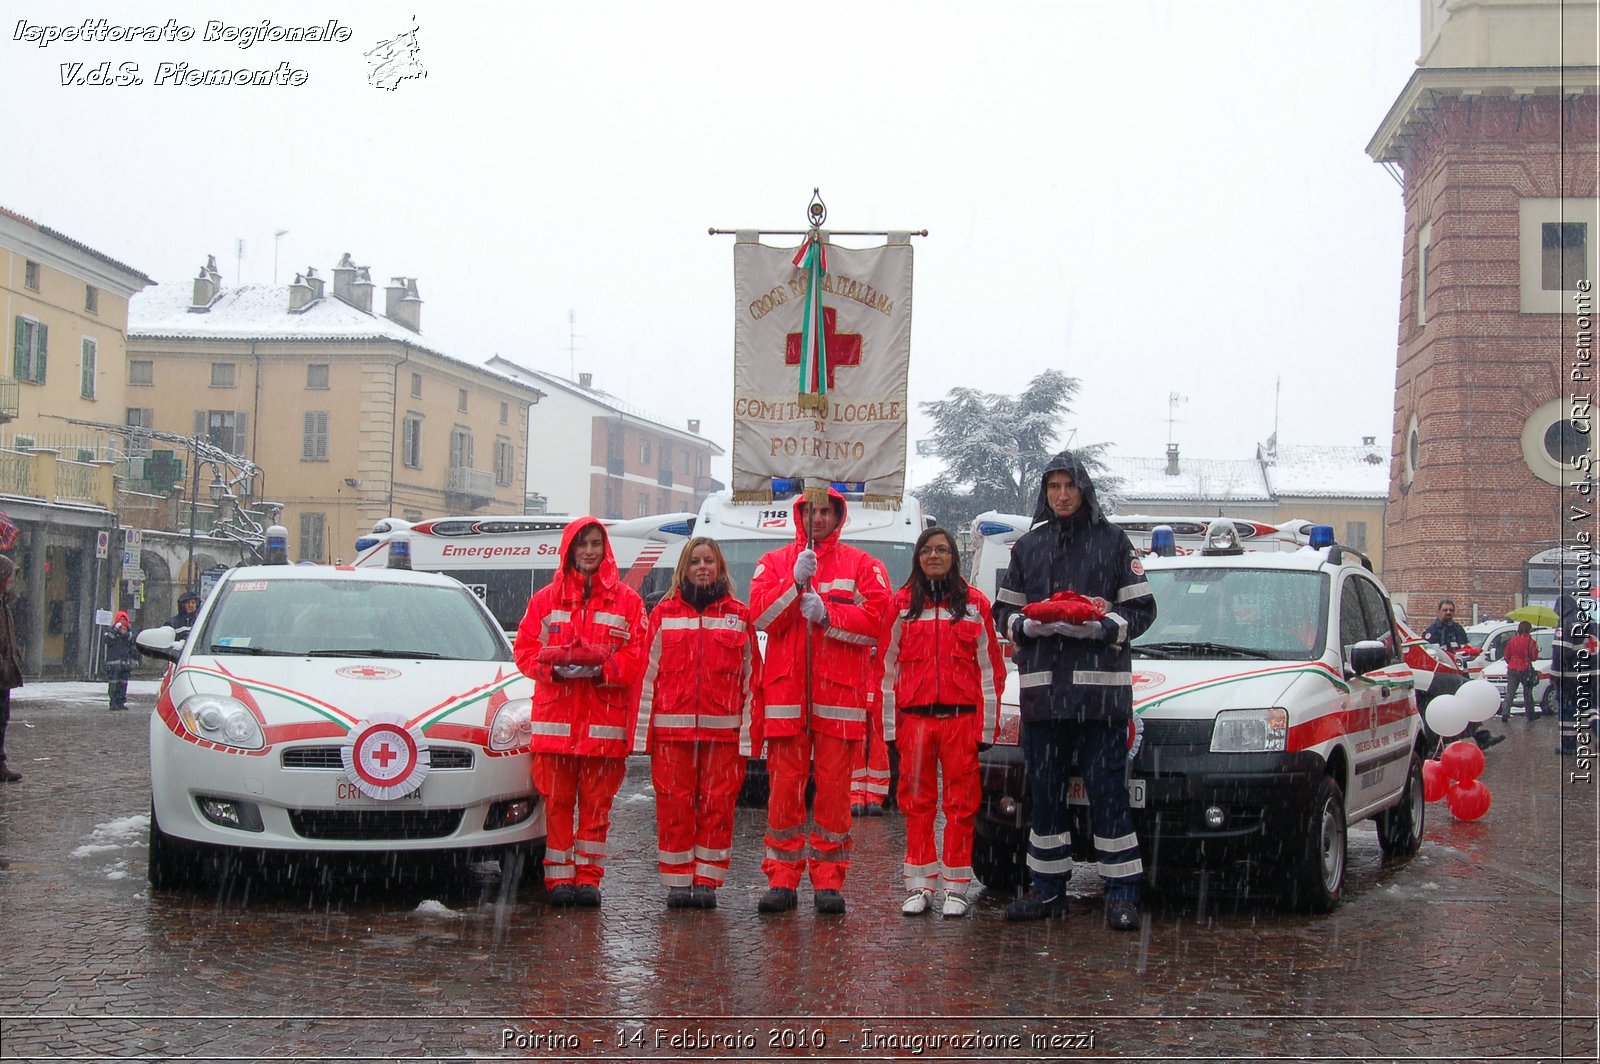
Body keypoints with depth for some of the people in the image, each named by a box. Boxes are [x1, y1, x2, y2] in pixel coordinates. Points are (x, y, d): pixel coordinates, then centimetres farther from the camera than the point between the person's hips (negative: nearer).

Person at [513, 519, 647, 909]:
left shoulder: (626, 601, 8)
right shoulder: (546, 599, 11)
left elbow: (636, 657, 1)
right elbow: (525, 650, 7)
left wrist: (601, 669, -16)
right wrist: (555, 667, -12)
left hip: (605, 720, -1)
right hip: (555, 718, 1)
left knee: (597, 802, 2)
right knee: (557, 802, 0)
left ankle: (589, 877, 7)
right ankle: (559, 878, 5)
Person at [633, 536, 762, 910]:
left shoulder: (739, 616, 10)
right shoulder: (664, 613, 9)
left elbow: (751, 678, 7)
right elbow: (648, 673, 6)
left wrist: (750, 731, -1)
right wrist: (643, 730, 0)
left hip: (723, 730, 0)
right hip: (672, 728, 0)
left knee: (718, 805, 0)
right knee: (674, 806, 0)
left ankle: (706, 881, 8)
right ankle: (677, 882, 8)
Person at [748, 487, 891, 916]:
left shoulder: (862, 566, 11)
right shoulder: (774, 563, 15)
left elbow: (877, 620, -2)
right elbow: (761, 616, 0)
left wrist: (827, 613, -13)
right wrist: (795, 583, -13)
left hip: (840, 695, -1)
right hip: (785, 692, 1)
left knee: (834, 787, -3)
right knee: (784, 786, -1)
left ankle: (829, 881, 3)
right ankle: (781, 880, 3)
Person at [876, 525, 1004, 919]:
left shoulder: (974, 603, 7)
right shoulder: (901, 604, 8)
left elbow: (990, 666, 6)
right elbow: (887, 664, 8)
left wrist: (987, 724, 0)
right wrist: (889, 723, 2)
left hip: (961, 717, -1)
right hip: (913, 717, 1)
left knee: (961, 802, 0)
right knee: (917, 802, 4)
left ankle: (956, 888, 6)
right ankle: (919, 886, 9)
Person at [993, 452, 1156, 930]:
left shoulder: (1112, 540, 6)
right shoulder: (1028, 546, 15)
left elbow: (1141, 609, 3)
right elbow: (1004, 610, 16)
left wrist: (1103, 627, -14)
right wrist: (1029, 626, -5)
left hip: (1102, 685, -3)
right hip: (1041, 686, 3)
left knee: (1107, 788, -5)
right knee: (1045, 791, 7)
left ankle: (1122, 892, -1)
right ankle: (1048, 889, 15)